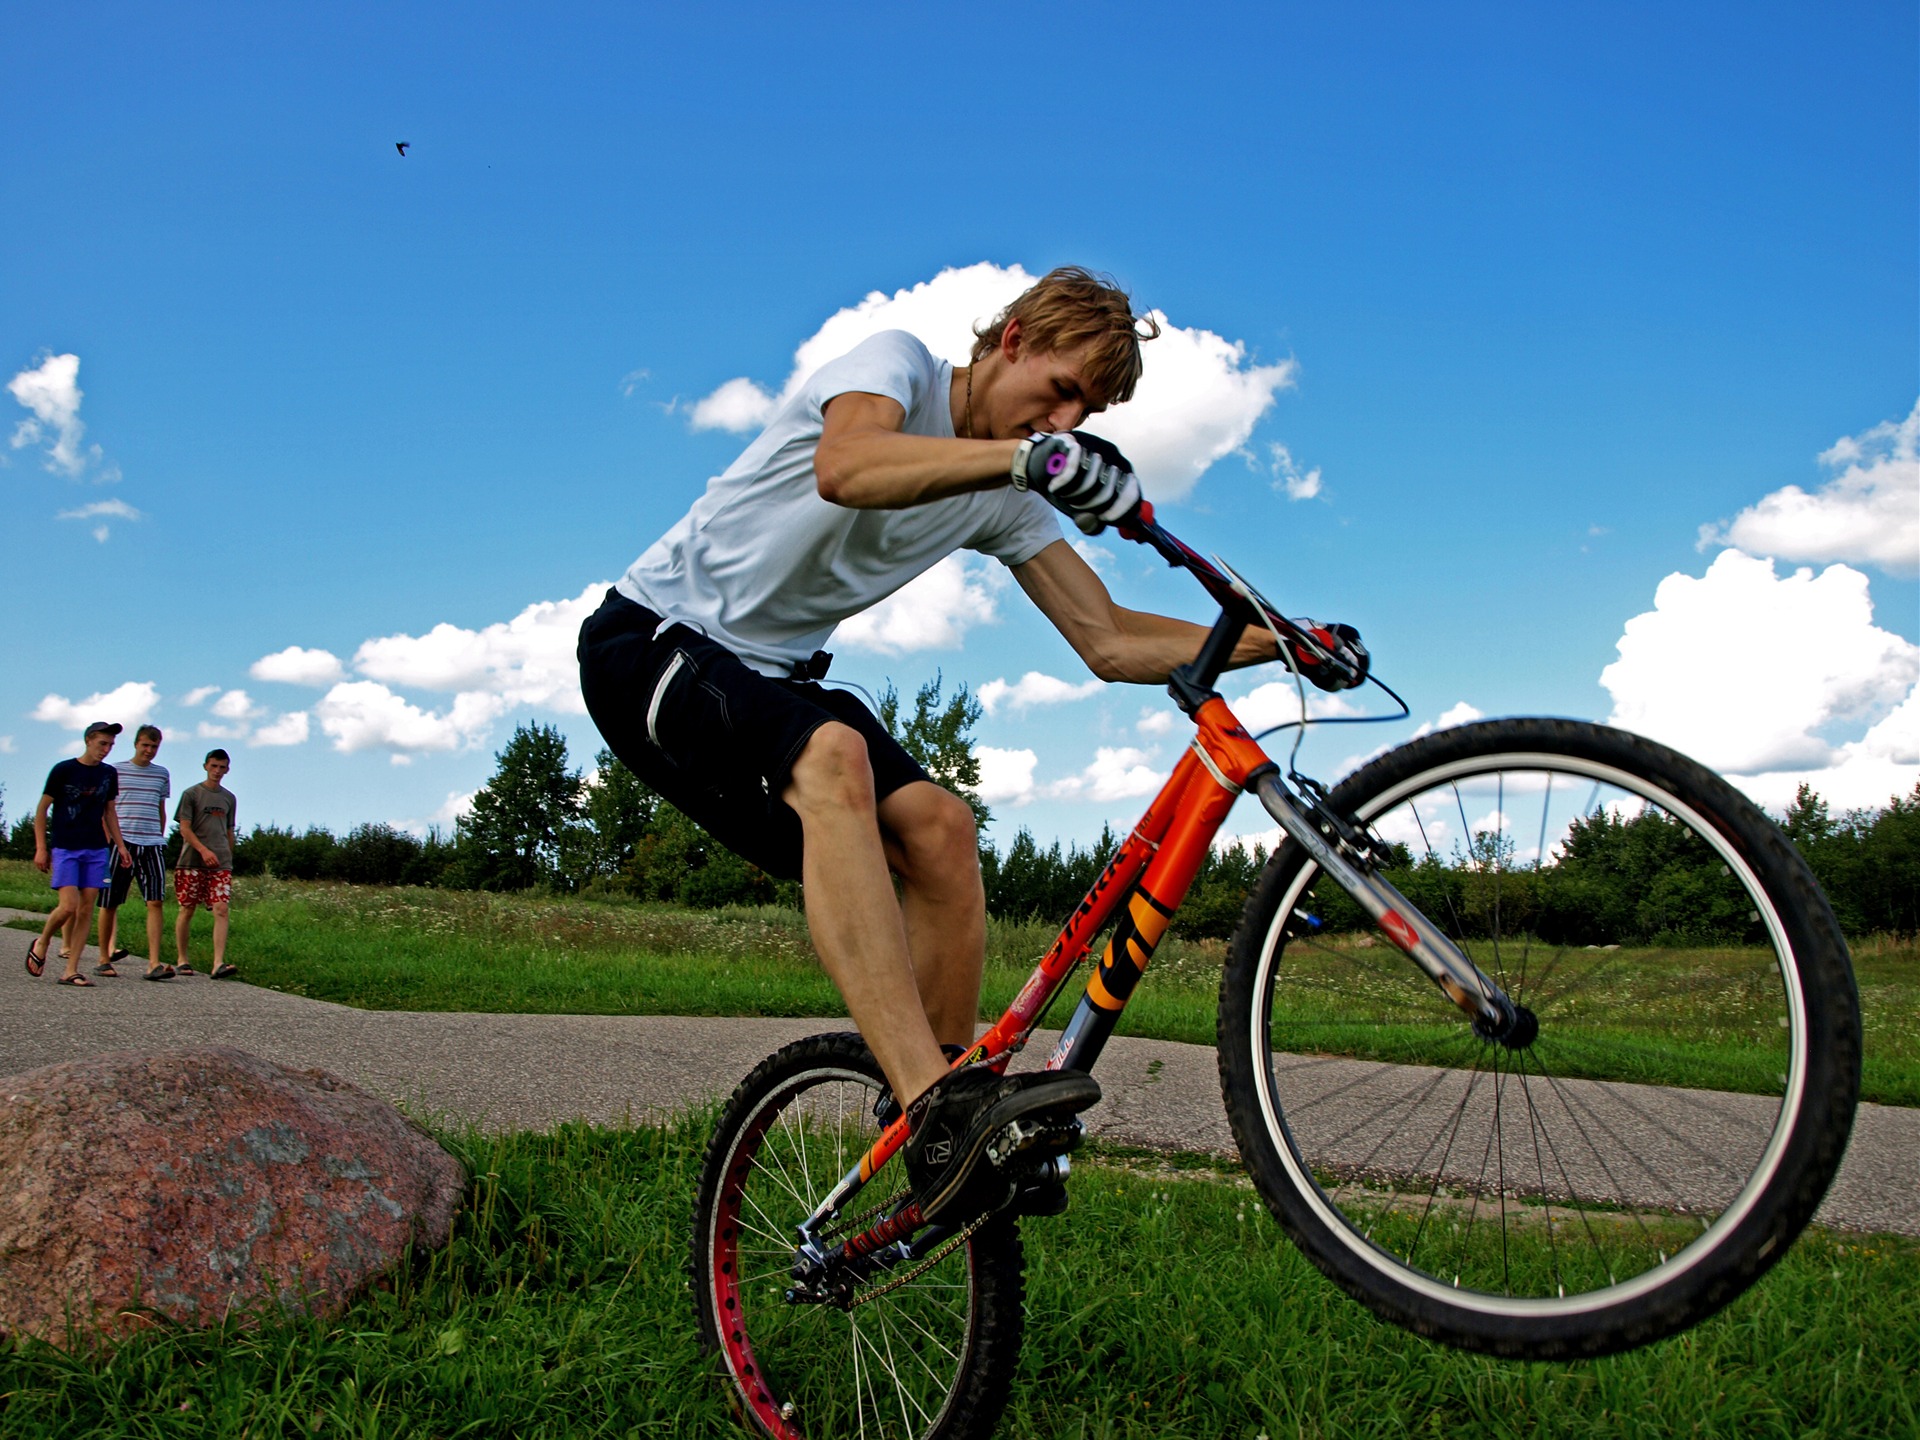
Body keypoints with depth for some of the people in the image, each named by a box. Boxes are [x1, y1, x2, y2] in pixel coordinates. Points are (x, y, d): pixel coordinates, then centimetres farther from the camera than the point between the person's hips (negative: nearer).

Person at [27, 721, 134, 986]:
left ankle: (71, 970, 2)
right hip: (65, 848, -4)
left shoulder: (109, 774, 10)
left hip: (97, 849, 4)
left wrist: (120, 845, 12)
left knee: (87, 908, -2)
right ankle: (42, 943, 15)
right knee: (69, 906, -15)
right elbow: (42, 809, 0)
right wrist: (41, 848, -5)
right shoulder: (63, 770, -4)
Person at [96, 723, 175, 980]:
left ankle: (154, 963, -13)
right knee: (109, 903, 3)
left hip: (152, 843, 2)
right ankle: (104, 959, 18)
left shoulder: (162, 774, 16)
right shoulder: (116, 771, 6)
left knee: (155, 901, -9)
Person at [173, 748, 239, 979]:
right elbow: (184, 829, -5)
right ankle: (181, 960, 17)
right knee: (187, 909, 3)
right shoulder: (191, 794, 2)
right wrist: (203, 850, -19)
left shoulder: (228, 798, 16)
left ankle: (218, 964, -18)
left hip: (221, 864, 3)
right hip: (192, 862, -3)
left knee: (221, 910, -10)